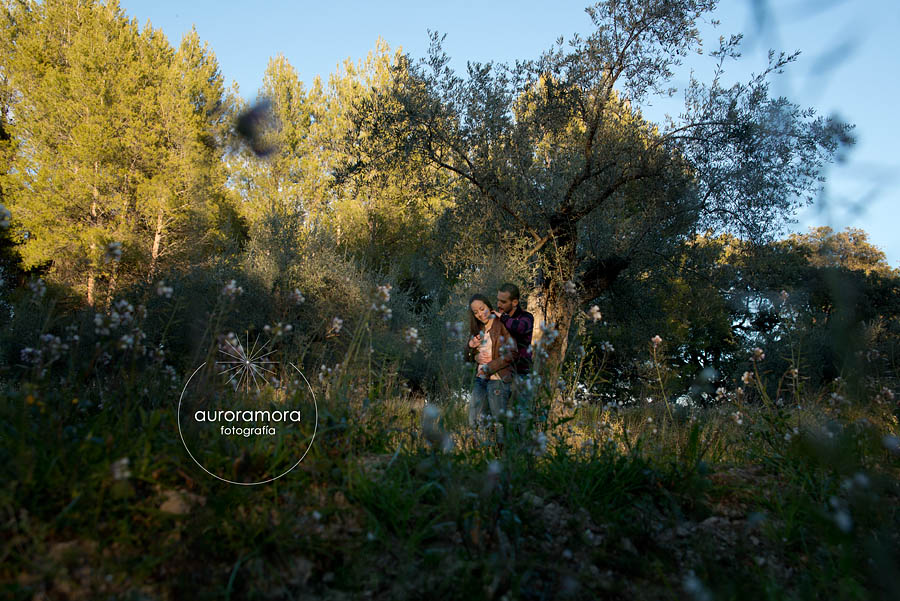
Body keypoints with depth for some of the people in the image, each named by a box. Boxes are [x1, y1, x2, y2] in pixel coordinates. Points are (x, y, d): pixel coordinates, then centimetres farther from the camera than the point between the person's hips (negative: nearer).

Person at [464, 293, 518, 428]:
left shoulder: (501, 325, -6)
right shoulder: (478, 329, 14)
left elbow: (512, 353, -14)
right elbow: (468, 357, 19)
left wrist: (488, 368, -12)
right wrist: (470, 346, -4)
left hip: (497, 379, -6)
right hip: (480, 379, 6)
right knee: (474, 422, 5)